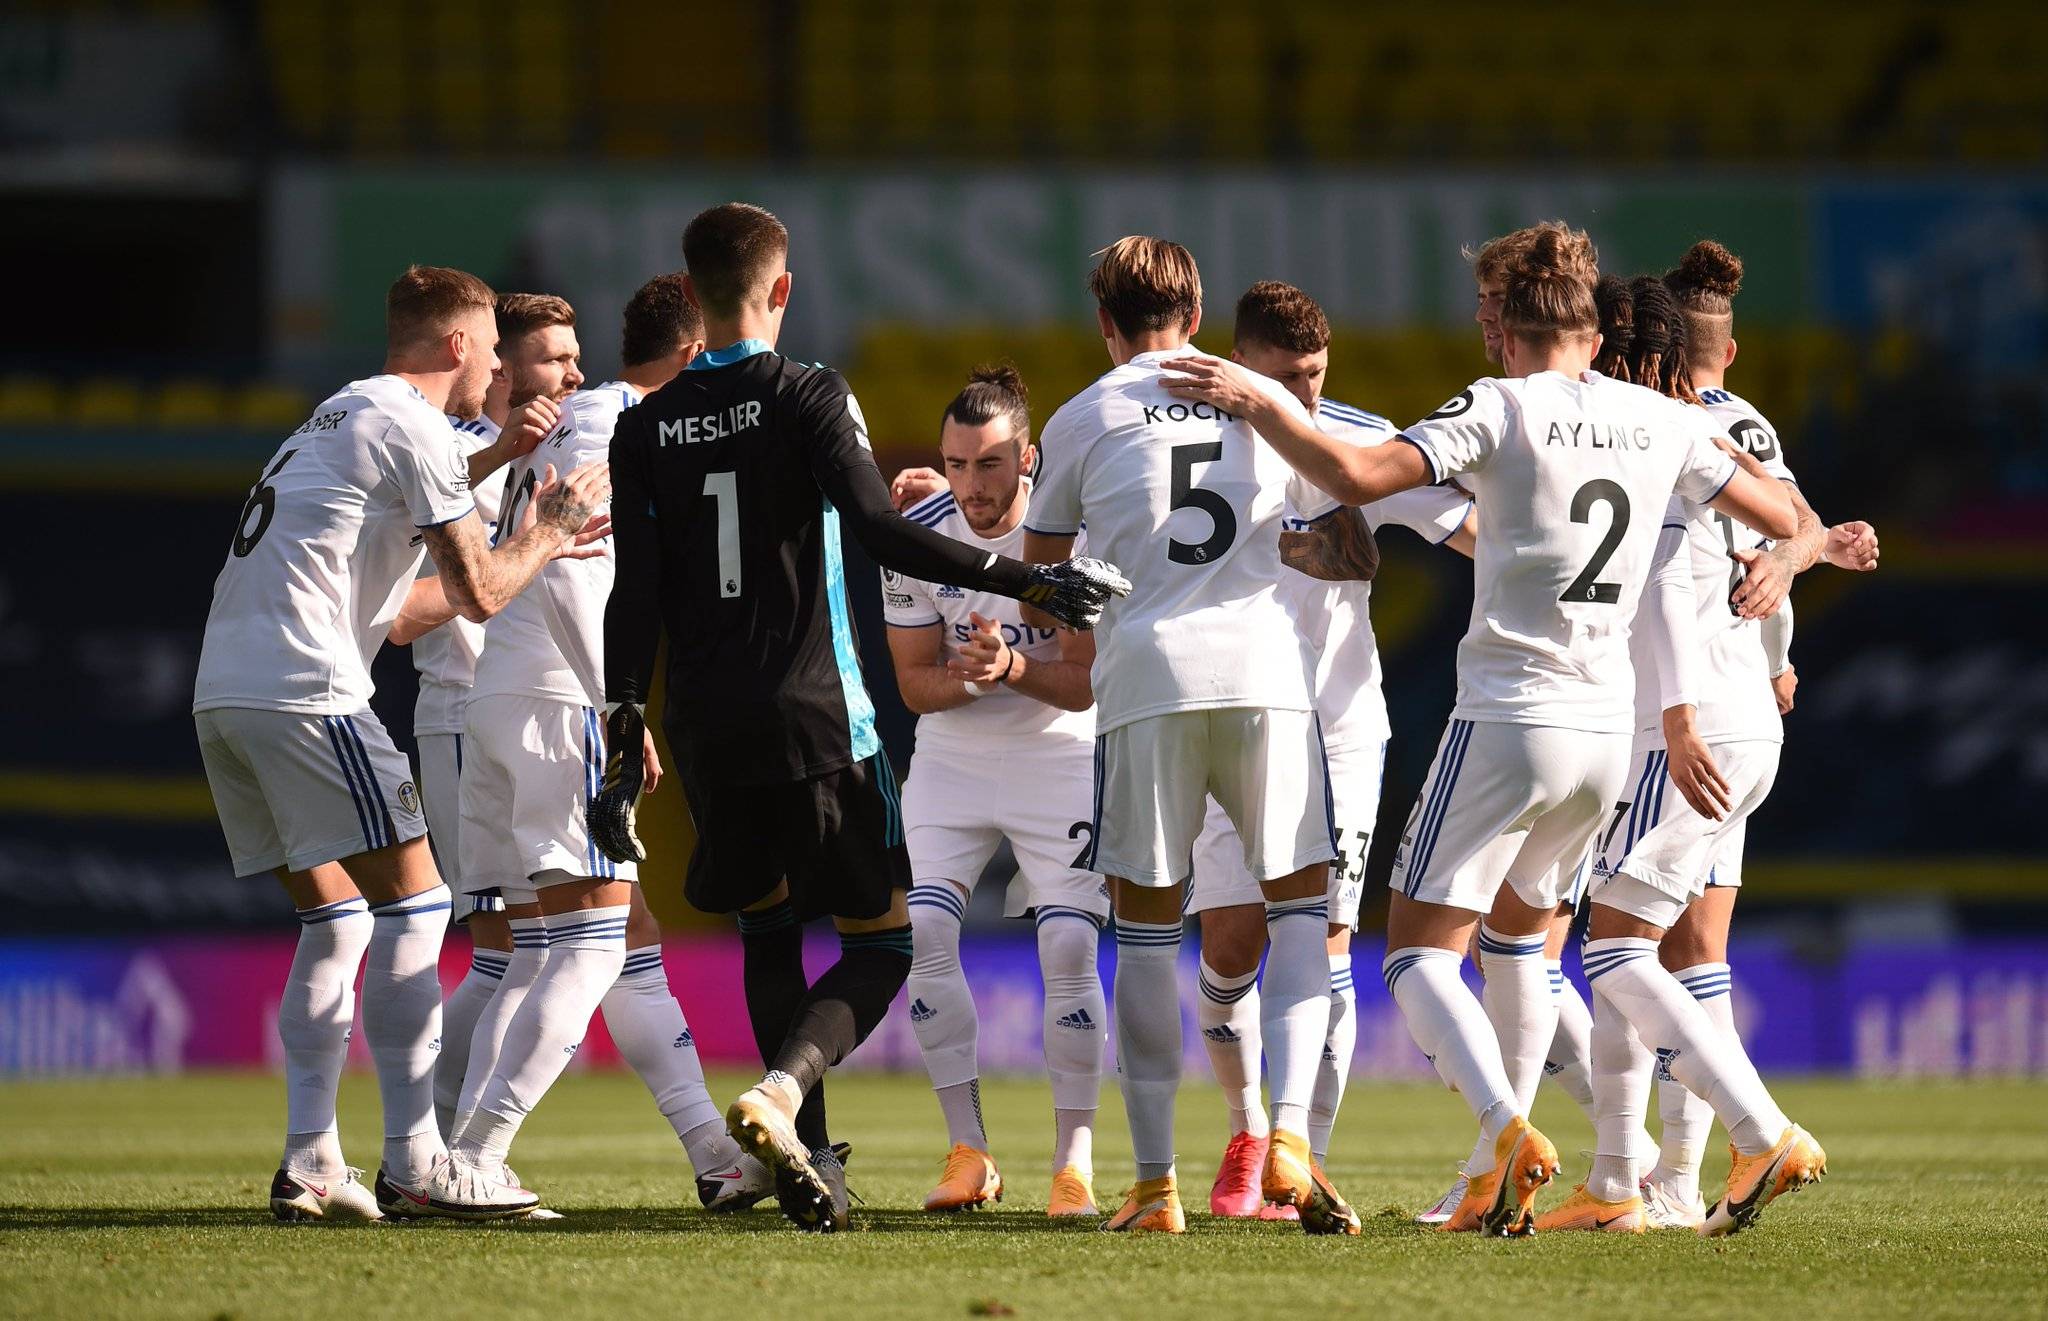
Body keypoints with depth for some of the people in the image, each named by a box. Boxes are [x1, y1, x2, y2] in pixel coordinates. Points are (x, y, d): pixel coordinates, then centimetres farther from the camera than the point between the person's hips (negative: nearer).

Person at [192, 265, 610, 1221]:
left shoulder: (342, 417, 25)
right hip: (303, 692, -9)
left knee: (334, 919, 13)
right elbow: (480, 593, -6)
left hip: (224, 693, 9)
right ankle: (413, 1163, -10)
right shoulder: (413, 426, -4)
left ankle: (308, 1165, 8)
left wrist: (533, 554, 36)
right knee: (412, 902, -6)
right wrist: (550, 528, 12)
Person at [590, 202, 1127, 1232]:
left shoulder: (645, 428, 7)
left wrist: (624, 742, 7)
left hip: (705, 727, 4)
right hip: (815, 719, -4)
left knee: (768, 931, 21)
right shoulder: (808, 399, -5)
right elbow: (878, 532, -18)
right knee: (879, 943, 3)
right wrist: (1032, 582, -17)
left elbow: (634, 595, 3)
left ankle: (808, 1165, 13)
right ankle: (780, 1094, -24)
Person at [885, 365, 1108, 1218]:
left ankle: (1074, 1158, -2)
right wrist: (967, 678, -26)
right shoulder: (915, 538, -11)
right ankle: (968, 1151, -6)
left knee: (1069, 949, -11)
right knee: (924, 932, -13)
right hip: (951, 761, 2)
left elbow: (1086, 683, -15)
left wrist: (1013, 668, -35)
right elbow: (914, 684, -4)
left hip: (1061, 758, -2)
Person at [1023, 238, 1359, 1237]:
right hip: (1264, 667, 1)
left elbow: (1037, 573, 21)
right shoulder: (1265, 402, 14)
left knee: (1145, 931, 8)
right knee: (1299, 910, 9)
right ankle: (1289, 1137, -10)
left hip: (1146, 677, -1)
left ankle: (1155, 1183, 6)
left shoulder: (1083, 419, 10)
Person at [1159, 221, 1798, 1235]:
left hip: (1509, 718, -6)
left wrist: (1253, 403, -8)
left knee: (1419, 950, -2)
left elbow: (1358, 476, -20)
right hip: (1608, 731, 6)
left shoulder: (1502, 409, -8)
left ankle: (1509, 1130, -25)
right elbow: (1780, 519, 16)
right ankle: (1503, 1181, 19)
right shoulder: (1657, 421, 7)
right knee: (1522, 933, 23)